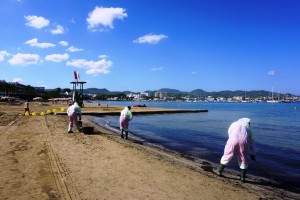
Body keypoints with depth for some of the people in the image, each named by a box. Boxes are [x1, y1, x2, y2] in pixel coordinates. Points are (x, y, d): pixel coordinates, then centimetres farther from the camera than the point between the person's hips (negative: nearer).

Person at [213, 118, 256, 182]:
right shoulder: (248, 128, 33)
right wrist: (252, 154, 45)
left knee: (227, 155, 14)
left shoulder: (234, 124, 33)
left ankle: (219, 171, 27)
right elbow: (251, 142, 36)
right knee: (243, 158, 18)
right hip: (243, 140, 1)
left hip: (233, 139, -1)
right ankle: (242, 177, 26)